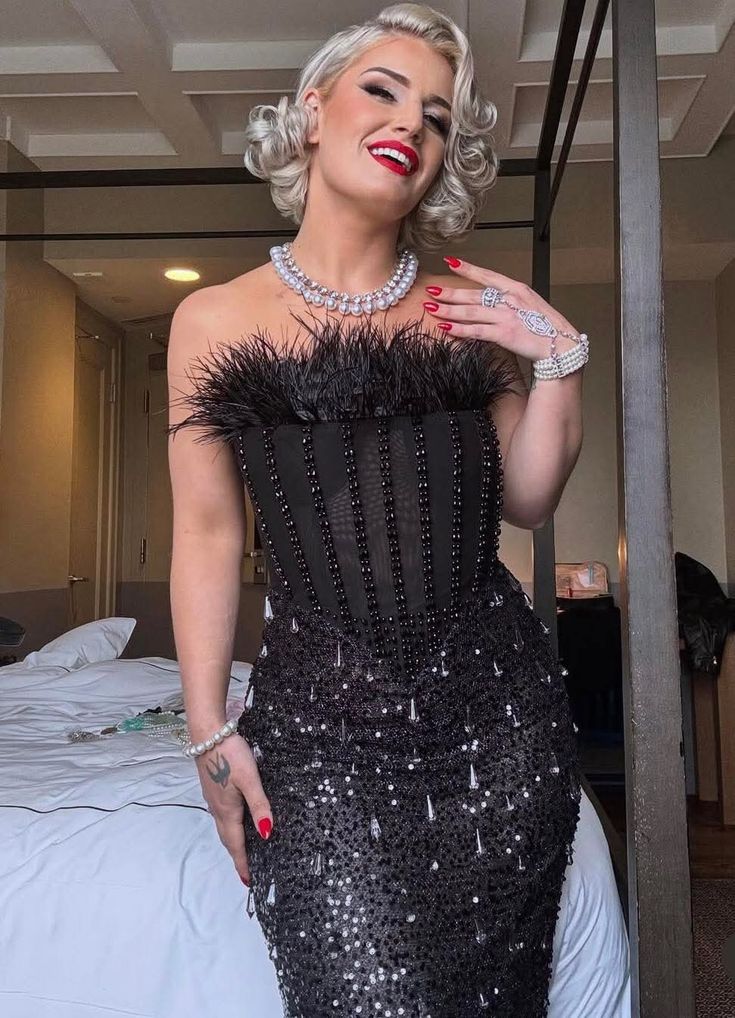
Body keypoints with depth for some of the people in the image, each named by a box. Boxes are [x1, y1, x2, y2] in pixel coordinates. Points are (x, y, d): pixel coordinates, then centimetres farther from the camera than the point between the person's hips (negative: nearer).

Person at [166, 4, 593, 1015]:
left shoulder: (469, 311, 8)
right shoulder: (216, 319, 2)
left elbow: (525, 500, 10)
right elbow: (207, 533, 3)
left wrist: (557, 360, -3)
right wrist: (210, 730, 1)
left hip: (496, 700, 3)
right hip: (319, 713, -2)